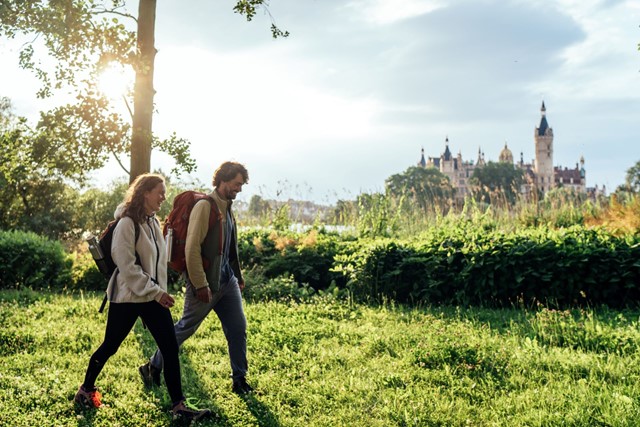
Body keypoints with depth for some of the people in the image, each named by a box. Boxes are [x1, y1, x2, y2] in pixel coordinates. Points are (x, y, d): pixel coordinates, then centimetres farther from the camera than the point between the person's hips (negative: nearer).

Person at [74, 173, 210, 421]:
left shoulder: (153, 222, 9)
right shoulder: (127, 224, -15)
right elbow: (127, 267, -19)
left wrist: (160, 291, 12)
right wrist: (155, 292, -18)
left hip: (153, 296, 7)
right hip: (127, 297, -7)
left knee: (171, 348, -1)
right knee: (110, 346, 9)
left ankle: (178, 405, 3)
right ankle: (86, 391, 32)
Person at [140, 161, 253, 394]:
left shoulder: (227, 208, 12)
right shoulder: (205, 206, -15)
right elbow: (192, 248, -20)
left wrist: (238, 276, 19)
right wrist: (200, 285, -21)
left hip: (227, 281, 8)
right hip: (206, 284, -8)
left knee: (238, 328, 7)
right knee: (185, 328, 5)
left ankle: (240, 381, 17)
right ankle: (152, 368, 24)